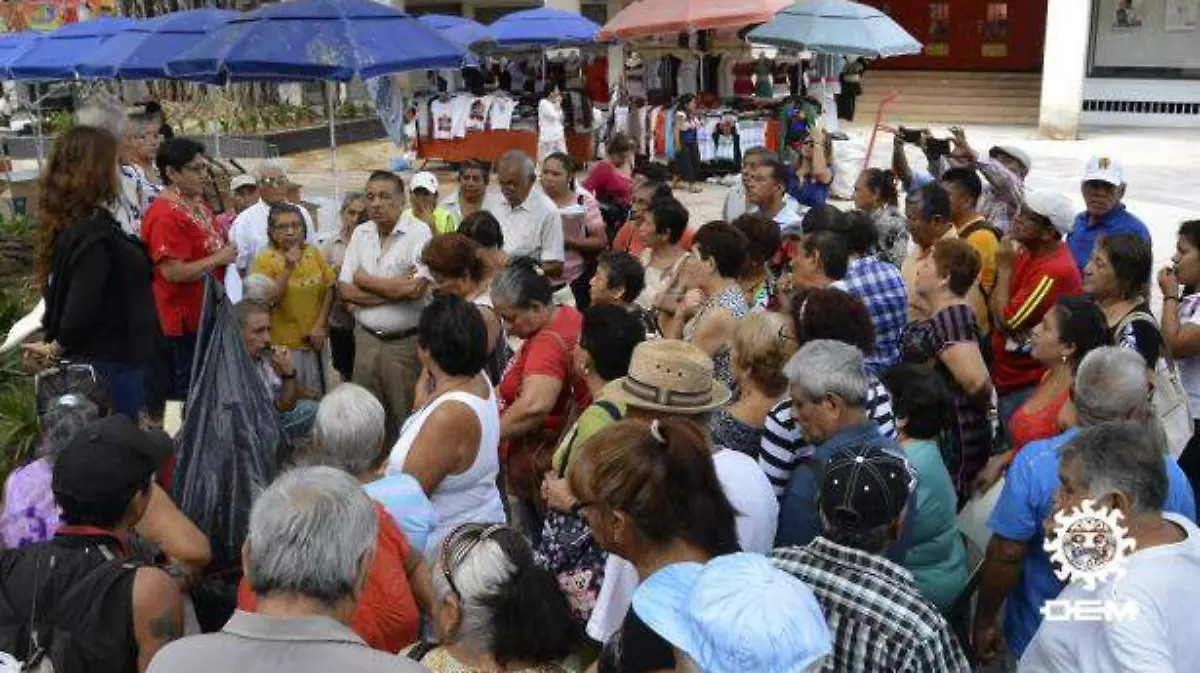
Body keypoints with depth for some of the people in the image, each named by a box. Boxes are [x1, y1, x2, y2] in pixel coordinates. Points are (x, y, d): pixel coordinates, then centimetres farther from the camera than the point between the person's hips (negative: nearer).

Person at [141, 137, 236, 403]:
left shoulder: (197, 202, 9)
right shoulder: (165, 215, -21)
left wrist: (225, 250, 8)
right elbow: (173, 272, -26)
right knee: (186, 386, 2)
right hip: (185, 317, -9)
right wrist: (219, 259, -17)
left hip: (208, 309, 9)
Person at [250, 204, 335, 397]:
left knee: (317, 397, 13)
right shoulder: (265, 259, -8)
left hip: (314, 342, 4)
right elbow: (267, 301, -16)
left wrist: (320, 325, -3)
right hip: (283, 345, -3)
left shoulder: (314, 253, 3)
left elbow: (329, 289, 5)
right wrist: (288, 269, -23)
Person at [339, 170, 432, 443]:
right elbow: (346, 290, 1)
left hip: (405, 342, -5)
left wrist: (364, 279, -7)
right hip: (366, 338, 5)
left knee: (405, 418, 4)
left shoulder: (419, 234, -10)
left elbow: (415, 289, -21)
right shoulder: (360, 234, 6)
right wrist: (395, 288, -12)